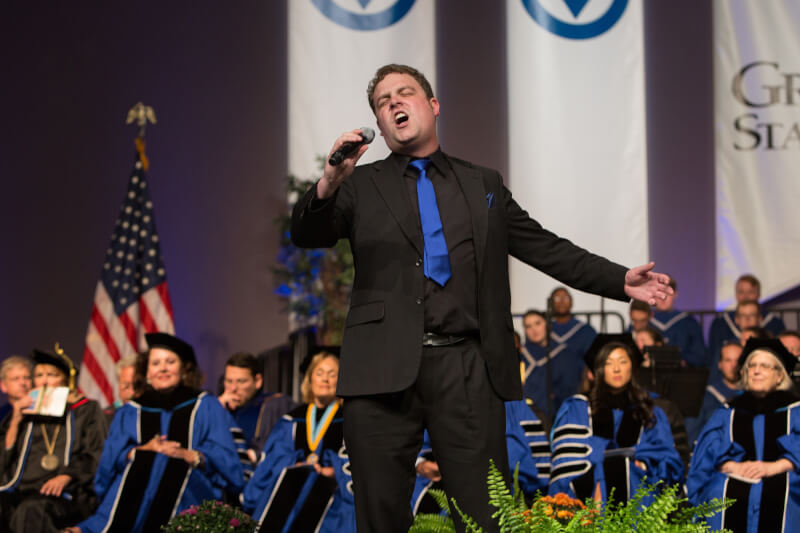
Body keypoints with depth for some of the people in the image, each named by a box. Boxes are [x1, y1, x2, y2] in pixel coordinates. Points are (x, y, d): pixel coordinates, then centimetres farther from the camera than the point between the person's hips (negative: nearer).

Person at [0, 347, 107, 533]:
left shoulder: (86, 410, 16)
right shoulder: (25, 412, 26)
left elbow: (95, 455, 3)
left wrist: (65, 477, -13)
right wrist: (15, 423, 5)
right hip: (21, 491, 3)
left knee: (30, 510, -37)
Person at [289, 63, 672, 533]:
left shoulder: (484, 185, 18)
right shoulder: (361, 186, 13)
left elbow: (547, 248, 17)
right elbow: (307, 235, -1)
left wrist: (621, 281, 6)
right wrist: (328, 184, -21)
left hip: (467, 372, 1)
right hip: (385, 371, 0)